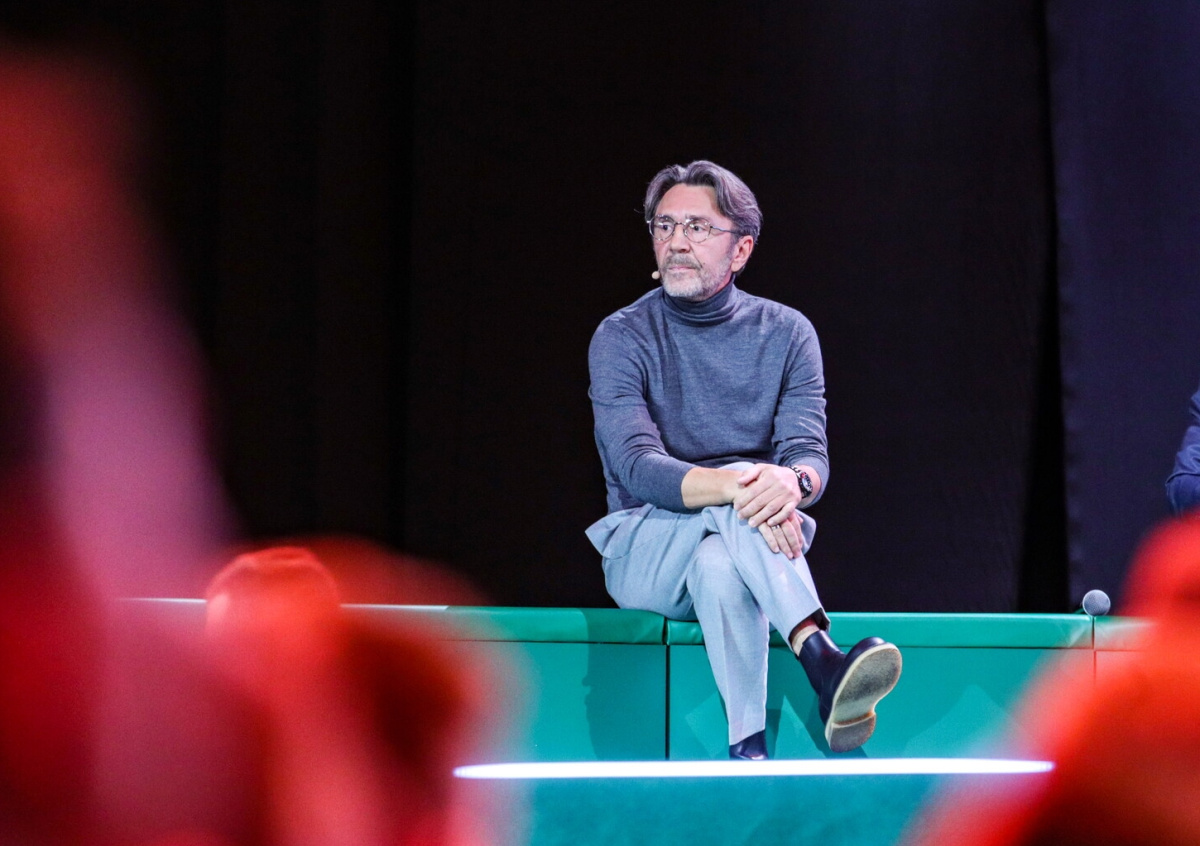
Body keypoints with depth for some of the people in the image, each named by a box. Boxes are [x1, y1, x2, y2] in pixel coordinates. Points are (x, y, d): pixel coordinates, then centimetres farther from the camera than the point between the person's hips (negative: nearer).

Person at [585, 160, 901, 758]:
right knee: (737, 490, -35)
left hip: (756, 543, 2)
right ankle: (821, 663, -53)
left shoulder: (785, 333, 4)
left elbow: (809, 456, -7)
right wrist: (735, 485, -37)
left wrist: (792, 480, -35)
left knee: (719, 566, -37)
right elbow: (638, 467, -17)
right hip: (643, 553, -2)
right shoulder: (622, 339, -3)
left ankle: (749, 753, -48)